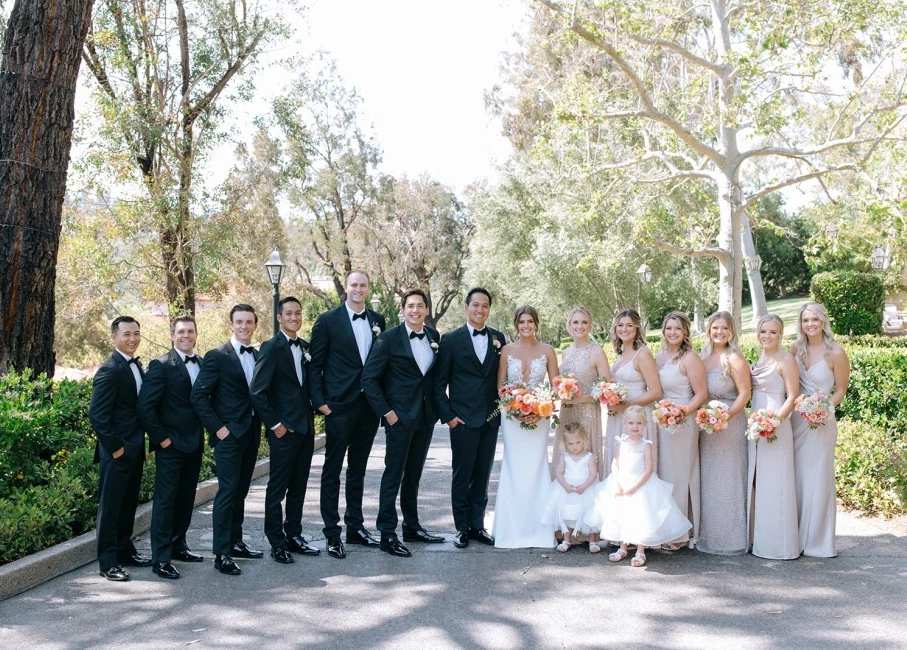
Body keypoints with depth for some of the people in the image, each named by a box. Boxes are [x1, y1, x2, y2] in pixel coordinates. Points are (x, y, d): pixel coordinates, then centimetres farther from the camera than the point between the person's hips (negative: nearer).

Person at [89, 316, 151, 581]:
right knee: (110, 506, 1)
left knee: (129, 503, 17)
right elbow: (97, 415, -19)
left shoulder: (136, 365, 11)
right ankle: (108, 562, 9)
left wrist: (142, 443, 12)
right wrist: (115, 447, -17)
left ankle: (125, 550, 29)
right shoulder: (109, 370, -16)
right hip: (117, 451, -8)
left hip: (134, 449, 8)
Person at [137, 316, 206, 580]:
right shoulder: (161, 365, -10)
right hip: (171, 445, -6)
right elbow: (145, 406, -15)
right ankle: (160, 558, 4)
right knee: (165, 501, -2)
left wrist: (204, 432, 6)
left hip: (195, 443, 6)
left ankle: (178, 546, 28)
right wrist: (161, 437, -14)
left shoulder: (202, 364, 9)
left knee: (186, 499, 15)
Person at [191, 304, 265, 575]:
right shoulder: (217, 356, -8)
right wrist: (217, 427, -14)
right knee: (227, 491, -7)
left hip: (251, 434, 6)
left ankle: (235, 543, 24)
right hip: (229, 434, -6)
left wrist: (260, 423, 5)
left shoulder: (259, 356, 10)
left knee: (241, 491, 13)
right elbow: (198, 395, -11)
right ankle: (221, 554, -2)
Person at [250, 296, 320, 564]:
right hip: (284, 430, -6)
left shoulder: (305, 347, 10)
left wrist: (311, 417, 7)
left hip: (305, 428, 6)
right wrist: (275, 424, -13)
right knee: (277, 489, 2)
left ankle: (294, 535, 25)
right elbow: (257, 392, -13)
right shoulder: (271, 348, -9)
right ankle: (277, 542, 12)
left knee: (298, 487, 14)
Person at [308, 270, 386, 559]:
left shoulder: (378, 320, 8)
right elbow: (315, 364, -4)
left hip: (369, 405, 4)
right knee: (332, 470, 2)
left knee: (358, 470, 15)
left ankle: (355, 527, 25)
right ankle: (332, 533, 9)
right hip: (339, 406, -4)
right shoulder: (328, 320, -4)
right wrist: (319, 401, -11)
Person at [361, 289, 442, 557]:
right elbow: (369, 378, -11)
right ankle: (387, 535, 5)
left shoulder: (434, 336, 6)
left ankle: (412, 527, 26)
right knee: (393, 476, -1)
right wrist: (386, 411, -13)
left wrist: (439, 406, 7)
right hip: (400, 417, -6)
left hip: (426, 416, 6)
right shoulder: (389, 339, -11)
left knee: (413, 475, 16)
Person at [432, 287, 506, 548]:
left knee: (483, 475, 10)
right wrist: (447, 416, -7)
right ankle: (462, 528, 15)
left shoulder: (498, 338, 7)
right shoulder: (451, 340, -3)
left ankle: (477, 525, 21)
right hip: (463, 419, -3)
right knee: (462, 475, 4)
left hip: (491, 419, 3)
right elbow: (439, 383, -2)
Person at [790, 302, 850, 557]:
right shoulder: (796, 348, 4)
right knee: (795, 477, 10)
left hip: (821, 421, -4)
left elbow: (840, 391, -2)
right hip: (794, 419, 5)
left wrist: (824, 408, -18)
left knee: (817, 478, 1)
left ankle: (817, 540, 13)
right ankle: (795, 535, 22)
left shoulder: (835, 353, -9)